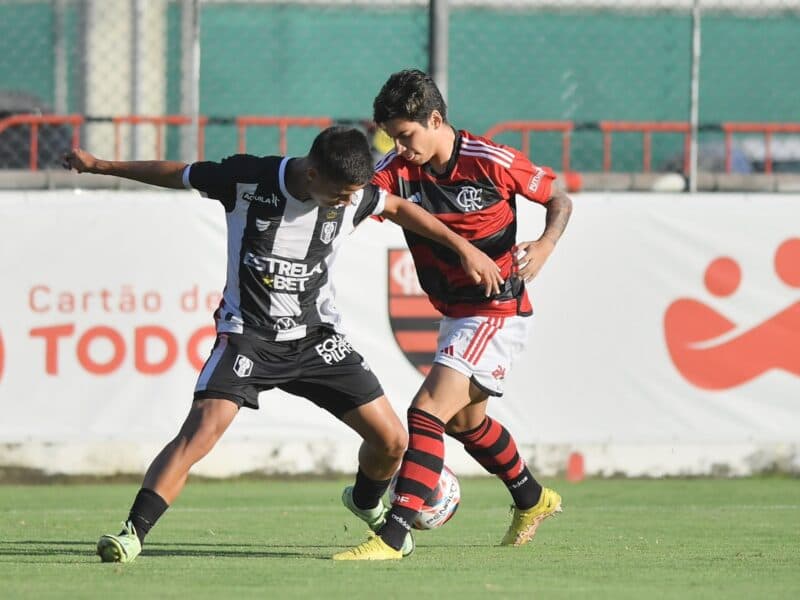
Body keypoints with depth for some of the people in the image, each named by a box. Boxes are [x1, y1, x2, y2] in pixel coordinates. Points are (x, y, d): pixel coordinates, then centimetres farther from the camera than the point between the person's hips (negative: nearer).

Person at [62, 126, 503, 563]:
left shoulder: (353, 196, -9)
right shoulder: (247, 179, -18)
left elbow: (398, 208, 13)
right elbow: (177, 175, -2)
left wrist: (463, 247, 13)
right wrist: (99, 166, 6)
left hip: (316, 335, 4)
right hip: (248, 333, -4)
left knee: (391, 440, 1)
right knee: (200, 432, -25)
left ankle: (366, 501, 34)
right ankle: (133, 533, -21)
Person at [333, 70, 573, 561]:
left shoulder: (490, 162, -17)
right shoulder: (399, 169, -6)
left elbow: (559, 199, -5)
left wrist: (547, 244, -23)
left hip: (498, 312, -8)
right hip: (456, 313, 8)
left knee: (428, 410, -19)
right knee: (465, 419, 25)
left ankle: (392, 535, -25)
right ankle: (532, 499, 50)